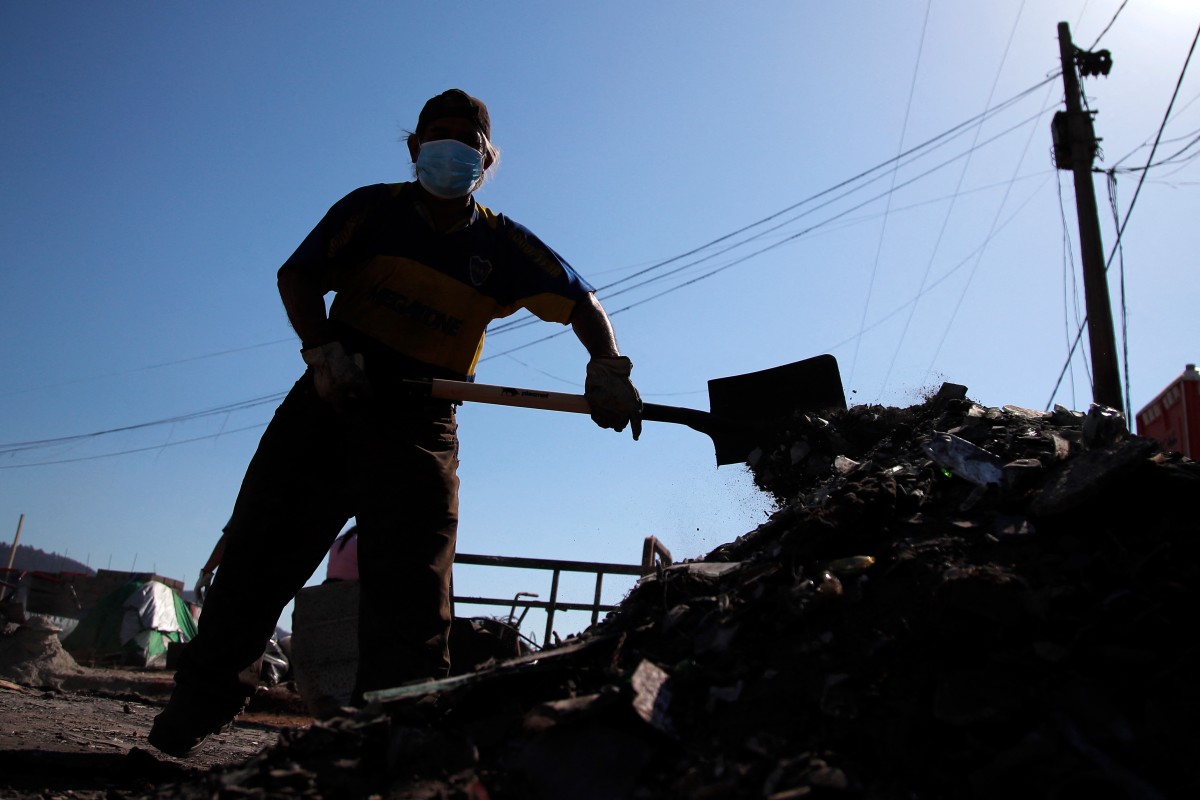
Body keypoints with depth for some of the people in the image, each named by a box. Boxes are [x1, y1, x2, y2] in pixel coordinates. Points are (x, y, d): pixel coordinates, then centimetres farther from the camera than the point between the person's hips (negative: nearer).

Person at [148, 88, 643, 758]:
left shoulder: (504, 247, 1)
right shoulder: (372, 209, 2)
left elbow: (583, 304, 3)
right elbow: (298, 277, 3)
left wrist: (608, 366, -17)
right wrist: (322, 349, -15)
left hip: (422, 425, 0)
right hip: (333, 397, 1)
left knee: (412, 591, -7)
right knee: (260, 554, 3)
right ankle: (199, 705, 19)